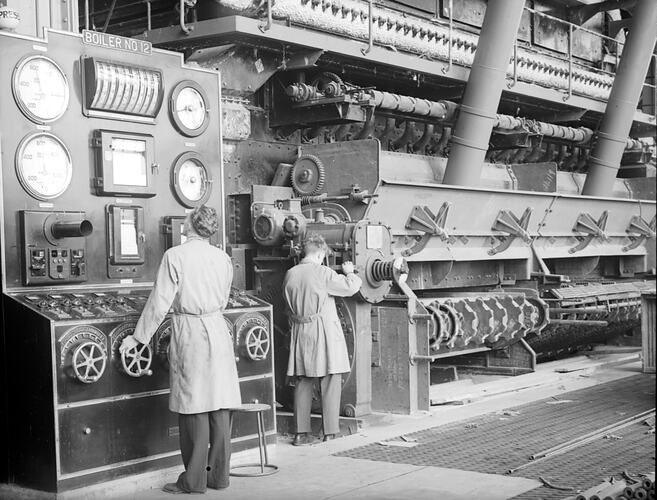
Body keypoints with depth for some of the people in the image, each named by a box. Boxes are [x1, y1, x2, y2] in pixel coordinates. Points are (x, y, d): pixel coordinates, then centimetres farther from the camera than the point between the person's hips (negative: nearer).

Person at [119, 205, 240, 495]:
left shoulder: (175, 256, -9)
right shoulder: (223, 258, 7)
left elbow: (160, 302, -8)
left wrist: (138, 337, 2)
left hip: (189, 333, -5)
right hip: (218, 332, 5)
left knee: (194, 408, 0)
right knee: (219, 405, 8)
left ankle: (194, 480, 6)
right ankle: (219, 475, 15)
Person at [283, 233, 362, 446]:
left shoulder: (290, 274, 3)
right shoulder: (322, 273, -14)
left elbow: (290, 306, 11)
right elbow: (351, 287, -9)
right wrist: (349, 272, 8)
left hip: (300, 332, 5)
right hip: (324, 331, -5)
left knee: (303, 382, 12)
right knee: (331, 382, 3)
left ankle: (301, 433, 15)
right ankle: (330, 433, 4)